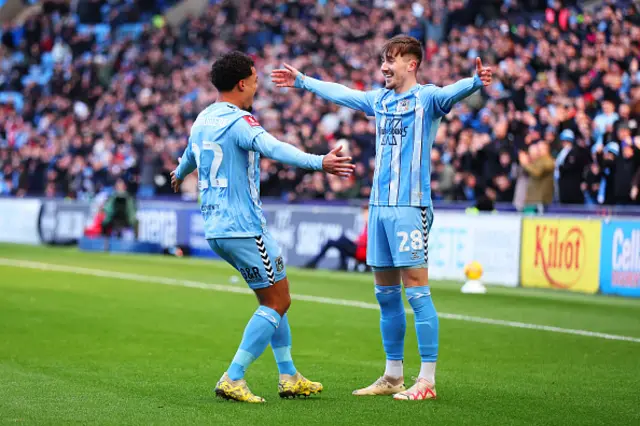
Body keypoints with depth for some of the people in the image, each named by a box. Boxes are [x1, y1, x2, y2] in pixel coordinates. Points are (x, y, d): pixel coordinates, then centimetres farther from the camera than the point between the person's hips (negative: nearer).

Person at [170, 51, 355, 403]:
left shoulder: (203, 120, 14)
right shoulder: (238, 120, -13)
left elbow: (190, 154, 36)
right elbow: (273, 148, -33)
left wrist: (179, 174, 59)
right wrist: (318, 162, -46)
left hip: (216, 228, 10)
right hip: (244, 227, -9)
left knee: (274, 298, 18)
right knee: (277, 302, -2)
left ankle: (289, 377, 20)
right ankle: (233, 379, -7)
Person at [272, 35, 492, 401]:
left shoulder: (426, 97, -5)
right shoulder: (379, 100, 16)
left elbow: (452, 93, -26)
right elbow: (339, 92, 31)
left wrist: (476, 82, -47)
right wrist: (302, 80, 41)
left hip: (410, 206, -8)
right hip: (379, 205, 8)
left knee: (417, 290, -8)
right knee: (386, 294, 11)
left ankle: (427, 380, -5)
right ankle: (393, 377, 21)